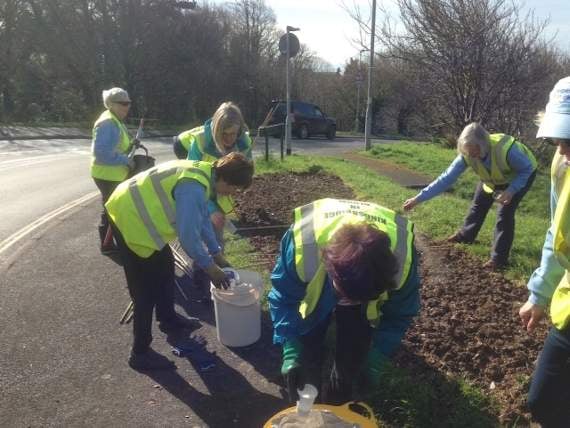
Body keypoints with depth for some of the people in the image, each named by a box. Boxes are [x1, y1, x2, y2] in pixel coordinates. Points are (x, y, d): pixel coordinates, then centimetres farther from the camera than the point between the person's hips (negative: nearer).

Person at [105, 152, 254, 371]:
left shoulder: (203, 173, 2)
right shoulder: (193, 188, -29)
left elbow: (202, 219, 13)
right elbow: (188, 236, -27)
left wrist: (217, 254, 14)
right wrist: (209, 267, -12)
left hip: (137, 212, 10)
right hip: (130, 219, -10)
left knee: (165, 266, 21)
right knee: (145, 289, -3)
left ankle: (168, 319, 42)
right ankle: (140, 353, 10)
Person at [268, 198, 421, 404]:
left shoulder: (402, 257, -39)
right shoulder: (302, 243, -44)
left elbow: (399, 315, -16)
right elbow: (283, 298, -23)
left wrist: (375, 362, -21)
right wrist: (291, 352, -29)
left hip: (368, 284, 1)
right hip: (315, 280, 0)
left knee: (352, 358, -2)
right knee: (307, 356, 1)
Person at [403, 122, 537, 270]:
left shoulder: (506, 149, -44)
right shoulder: (467, 155, -30)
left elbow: (527, 169, -26)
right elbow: (446, 178, -28)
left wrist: (511, 190, -41)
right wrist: (419, 198, -32)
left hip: (522, 175, -5)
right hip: (494, 177, 5)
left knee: (505, 212, -16)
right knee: (479, 203, 11)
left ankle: (499, 258, -5)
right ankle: (466, 235, 38)